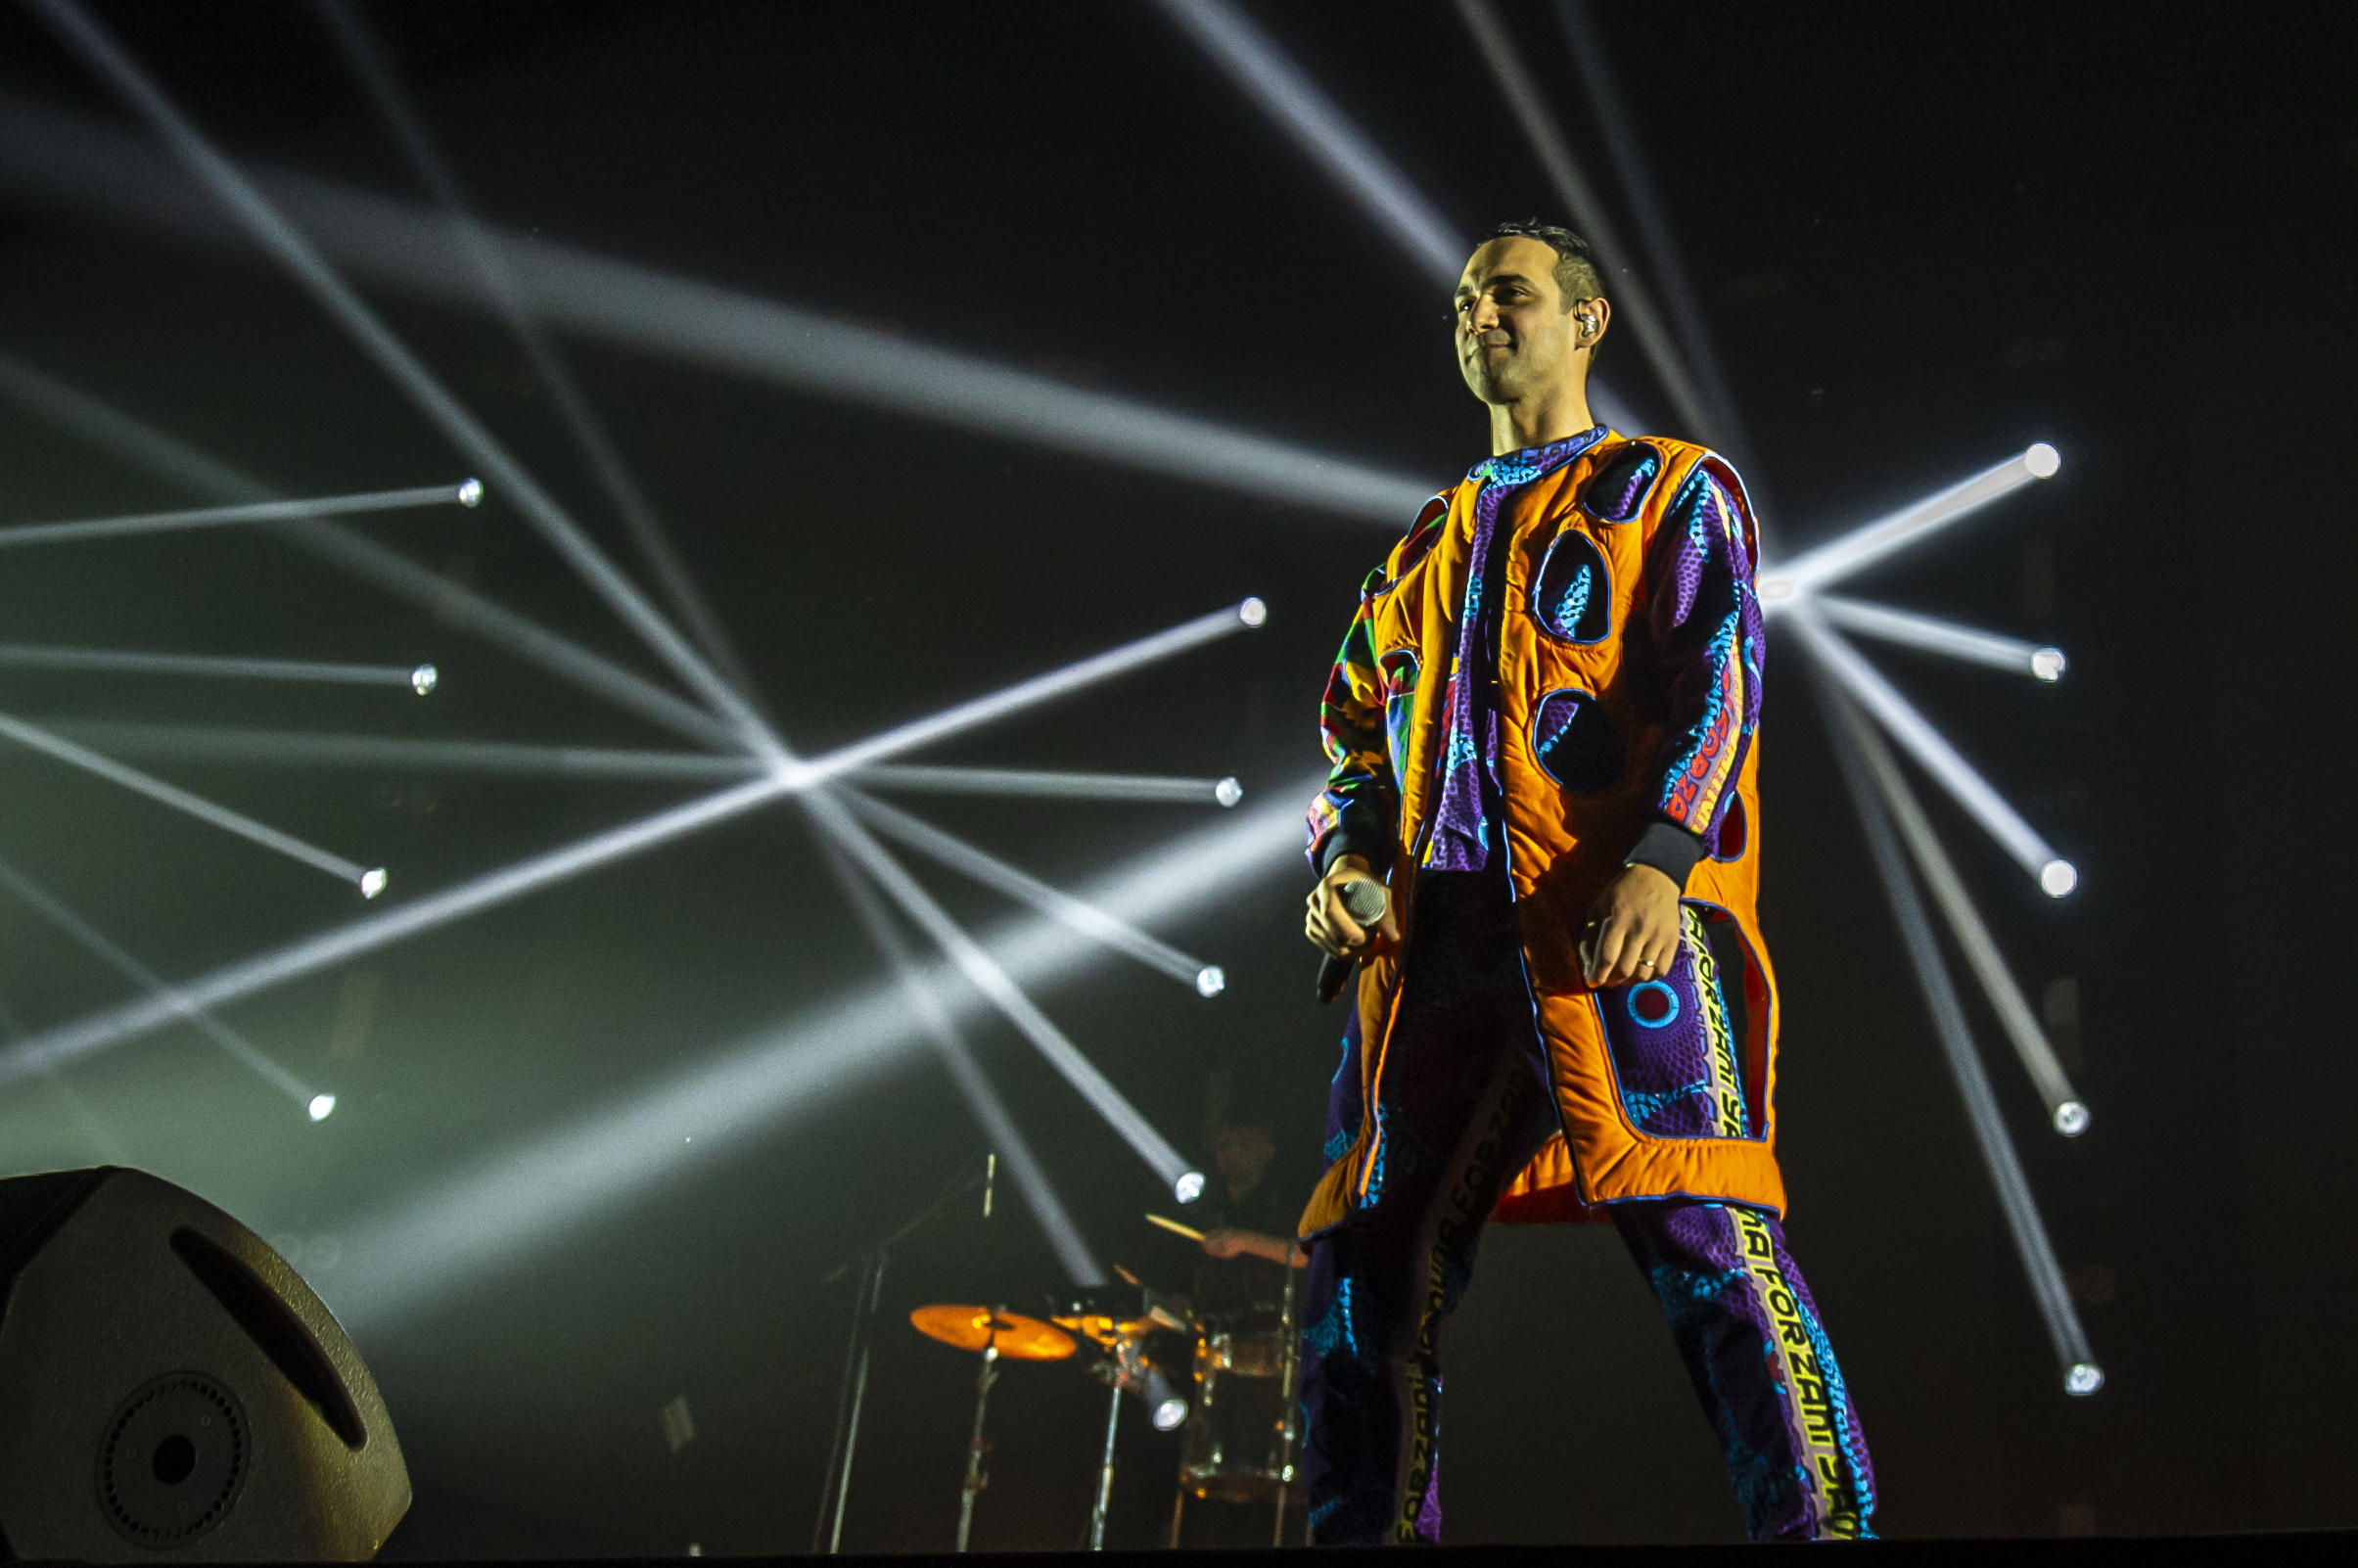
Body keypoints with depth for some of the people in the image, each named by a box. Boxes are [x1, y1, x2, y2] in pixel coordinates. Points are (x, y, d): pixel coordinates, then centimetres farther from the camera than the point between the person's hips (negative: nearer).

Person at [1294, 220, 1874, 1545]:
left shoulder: (1674, 489, 15)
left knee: (1700, 1231, -17)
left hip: (1622, 915, -5)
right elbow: (1362, 726, 28)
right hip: (1438, 932, 5)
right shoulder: (1432, 540, 31)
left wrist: (1660, 859, -18)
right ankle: (1369, 1528, 7)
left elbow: (1719, 676, -1)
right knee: (1365, 1261, -1)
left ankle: (1820, 1517, -13)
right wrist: (1344, 852, 5)